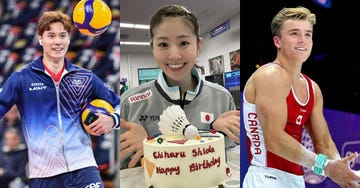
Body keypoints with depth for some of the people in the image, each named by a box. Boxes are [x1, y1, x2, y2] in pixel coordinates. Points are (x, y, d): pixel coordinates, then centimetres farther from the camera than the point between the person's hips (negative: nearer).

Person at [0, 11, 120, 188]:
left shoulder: (85, 77, 5)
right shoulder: (21, 78, 1)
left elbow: (117, 103, 12)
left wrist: (112, 119, -5)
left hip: (83, 166, 1)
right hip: (42, 172, 0)